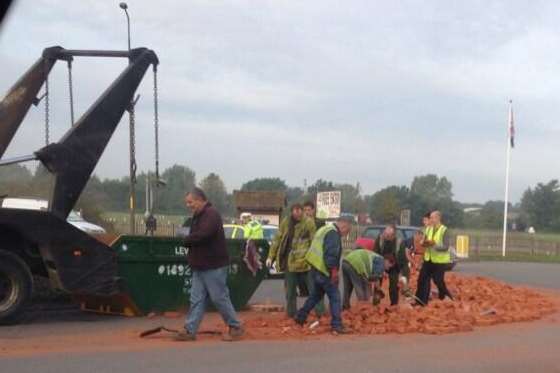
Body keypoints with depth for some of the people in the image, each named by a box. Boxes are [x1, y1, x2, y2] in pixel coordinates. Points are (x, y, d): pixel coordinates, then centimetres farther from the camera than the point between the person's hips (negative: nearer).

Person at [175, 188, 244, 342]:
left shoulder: (211, 214, -15)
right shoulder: (197, 216, 16)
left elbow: (203, 234, -29)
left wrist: (187, 240, -11)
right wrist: (192, 258, 0)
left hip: (214, 266, -9)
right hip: (200, 266, 9)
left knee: (220, 298, -2)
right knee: (196, 300, 7)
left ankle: (236, 327, 11)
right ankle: (190, 331, 8)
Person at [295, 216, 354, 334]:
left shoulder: (325, 229, 19)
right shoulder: (333, 233, -15)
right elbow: (330, 254, -24)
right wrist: (334, 270, -18)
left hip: (316, 268, 10)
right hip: (324, 271, -10)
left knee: (316, 295, 22)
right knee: (335, 297, -5)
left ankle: (301, 317, 28)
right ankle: (336, 325, -6)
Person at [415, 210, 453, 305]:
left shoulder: (444, 230, -14)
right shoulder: (429, 229, 8)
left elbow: (446, 247, -18)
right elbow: (424, 243, 14)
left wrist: (434, 244, -29)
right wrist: (425, 243, -9)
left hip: (440, 260, -6)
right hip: (428, 259, 6)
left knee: (438, 281, 3)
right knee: (422, 279, 2)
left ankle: (444, 299, 26)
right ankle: (421, 301, 9)